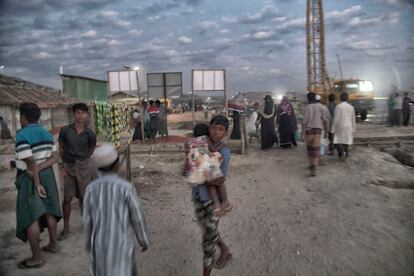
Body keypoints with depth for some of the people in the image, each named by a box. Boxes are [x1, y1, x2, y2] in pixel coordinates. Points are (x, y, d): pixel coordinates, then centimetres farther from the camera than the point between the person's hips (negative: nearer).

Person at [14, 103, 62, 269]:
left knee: (30, 216, -2)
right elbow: (55, 157, -1)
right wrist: (39, 169, -11)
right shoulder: (46, 133, 5)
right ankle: (52, 245, 30)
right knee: (49, 211, 16)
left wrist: (37, 184, -17)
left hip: (30, 178, -7)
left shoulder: (22, 135, -17)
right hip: (47, 175, 8)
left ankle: (36, 258, 3)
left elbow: (30, 163, -22)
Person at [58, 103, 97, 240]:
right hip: (69, 168, 0)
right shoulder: (65, 130, -5)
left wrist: (82, 160, 9)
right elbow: (61, 149, 3)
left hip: (84, 167, 0)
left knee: (84, 197, 9)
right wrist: (64, 165, -2)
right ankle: (66, 227, 18)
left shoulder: (90, 134, -5)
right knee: (67, 199, 3)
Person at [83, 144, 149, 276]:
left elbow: (87, 220, 0)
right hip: (121, 243, -4)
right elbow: (137, 217, -9)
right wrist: (144, 240, 5)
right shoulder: (125, 187, -17)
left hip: (99, 243, 4)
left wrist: (89, 243, 16)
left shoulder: (91, 188, -8)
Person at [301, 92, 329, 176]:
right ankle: (313, 169, -15)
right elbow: (325, 120, 0)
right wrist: (326, 132, 8)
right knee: (316, 150, -3)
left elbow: (304, 121, -14)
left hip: (308, 130, -1)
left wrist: (302, 133, -14)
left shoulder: (306, 108, -6)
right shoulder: (321, 107, 3)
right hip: (318, 130, 1)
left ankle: (312, 165, 31)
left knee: (309, 148, 18)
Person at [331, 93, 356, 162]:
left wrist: (333, 129, -7)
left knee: (338, 142, 4)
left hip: (340, 127, -4)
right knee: (346, 142, 12)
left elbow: (335, 119, -13)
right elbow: (353, 119, 6)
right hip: (348, 127, 4)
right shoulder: (351, 107, 2)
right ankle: (345, 156, 14)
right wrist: (353, 129, 14)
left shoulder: (338, 106, -11)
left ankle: (342, 152, -19)